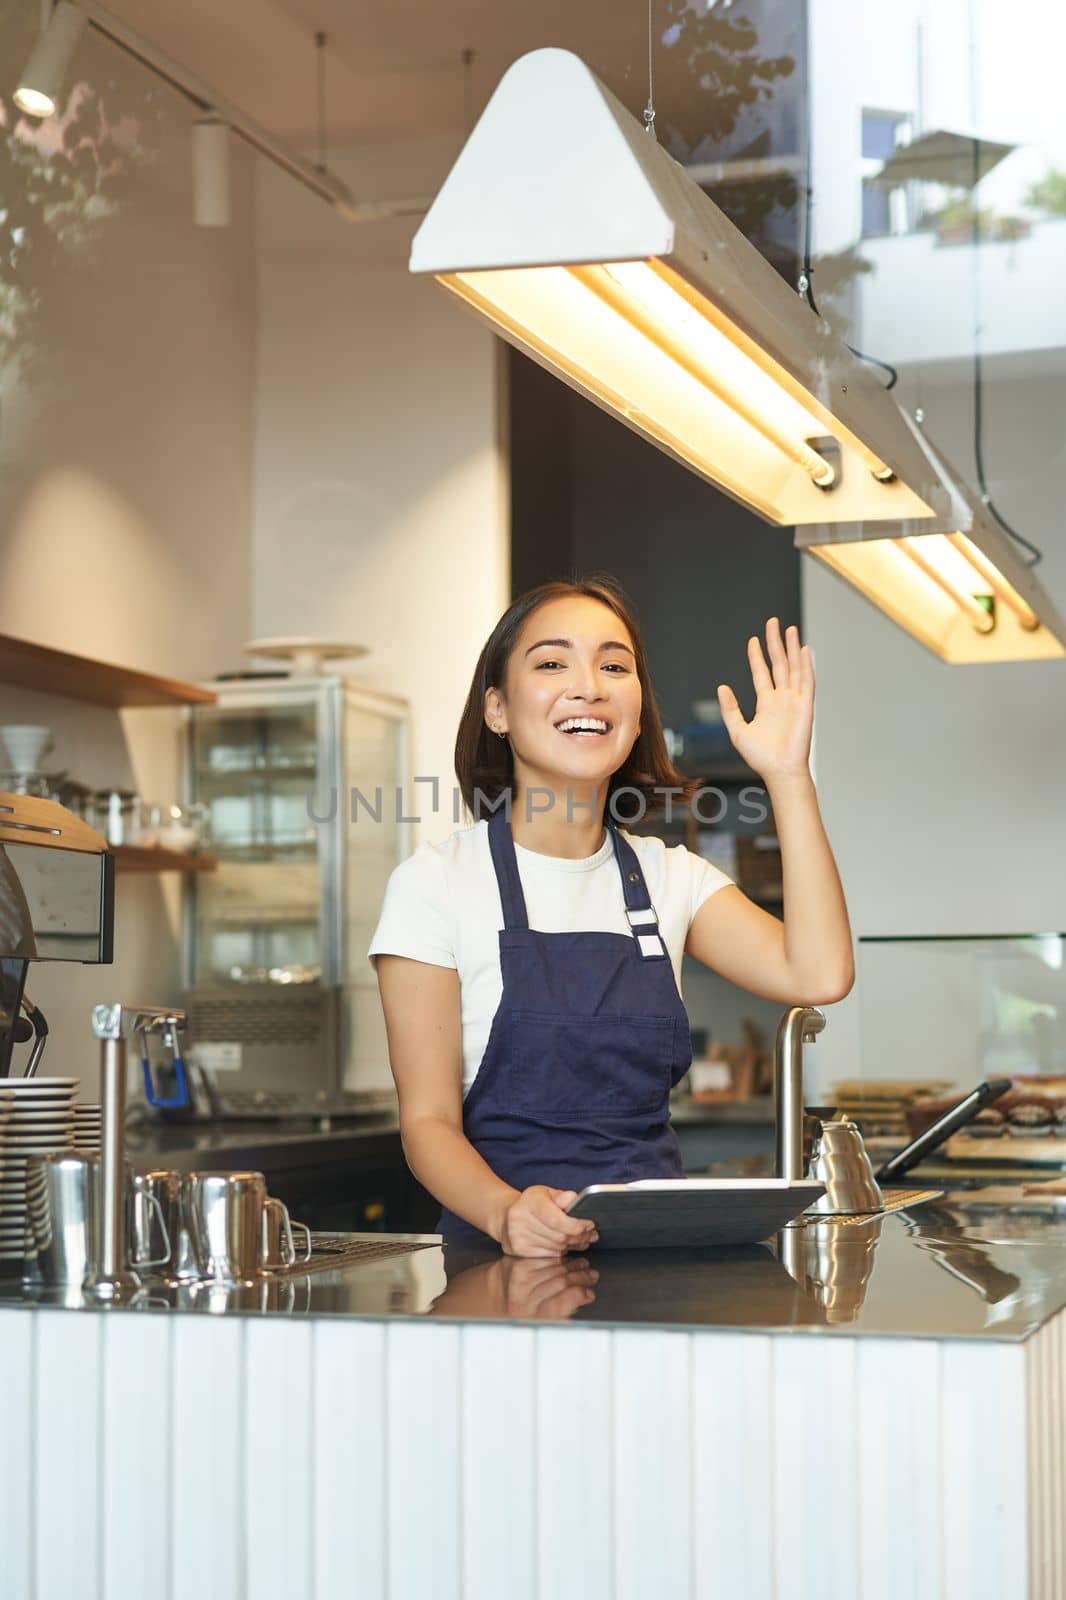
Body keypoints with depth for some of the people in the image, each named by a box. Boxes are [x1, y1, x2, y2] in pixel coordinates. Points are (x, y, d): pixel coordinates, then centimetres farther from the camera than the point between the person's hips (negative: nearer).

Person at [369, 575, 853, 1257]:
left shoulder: (671, 877, 14)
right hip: (512, 1255, -3)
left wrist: (788, 775, -4)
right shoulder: (437, 881, 0)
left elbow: (818, 975, -3)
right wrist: (508, 1212, -25)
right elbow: (429, 1119, -4)